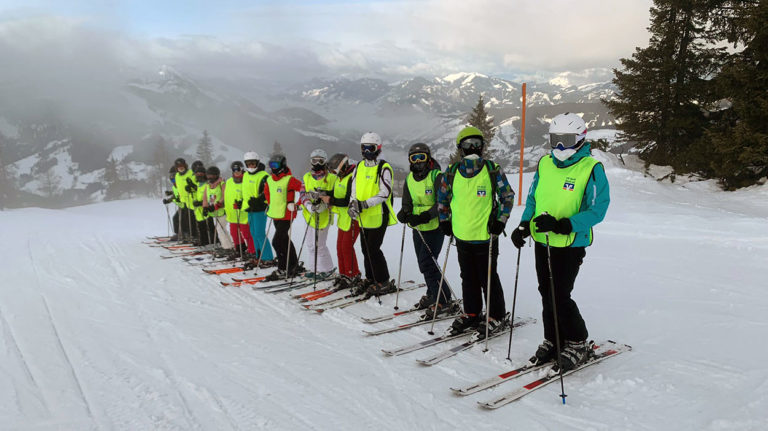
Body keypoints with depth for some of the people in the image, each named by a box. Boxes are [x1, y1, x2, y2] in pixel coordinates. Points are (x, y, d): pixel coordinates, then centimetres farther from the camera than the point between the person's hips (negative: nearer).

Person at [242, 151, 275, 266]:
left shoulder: (263, 176, -11)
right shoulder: (246, 175, 15)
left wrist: (258, 201, -26)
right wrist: (244, 201, 21)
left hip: (260, 209, -9)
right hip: (250, 209, 9)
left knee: (260, 234, -12)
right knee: (254, 233, 13)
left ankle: (268, 259, -8)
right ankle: (259, 257, 22)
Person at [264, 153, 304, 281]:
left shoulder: (289, 180, -14)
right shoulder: (269, 180, 8)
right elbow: (267, 192, 27)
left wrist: (295, 203, -16)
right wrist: (270, 204, 19)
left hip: (286, 216, -8)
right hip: (275, 215, 8)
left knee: (277, 241, -12)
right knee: (284, 240, 15)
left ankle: (282, 270, -3)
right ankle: (294, 265, 28)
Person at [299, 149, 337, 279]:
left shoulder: (331, 178, -1)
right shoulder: (307, 177, 12)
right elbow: (302, 194, 2)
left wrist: (324, 204, -22)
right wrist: (309, 205, -17)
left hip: (324, 216, -5)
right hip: (311, 216, 5)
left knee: (319, 245, -5)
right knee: (310, 244, 13)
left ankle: (327, 269, 12)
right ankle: (315, 268, 27)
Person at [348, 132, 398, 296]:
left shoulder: (383, 168, -9)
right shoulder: (359, 167, 11)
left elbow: (384, 193, -17)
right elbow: (354, 189, 13)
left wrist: (364, 204, -23)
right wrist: (353, 204, -7)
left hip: (378, 216, -7)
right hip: (364, 217, 7)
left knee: (373, 249, -7)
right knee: (366, 249, 12)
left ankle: (384, 283, 5)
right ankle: (370, 278, 27)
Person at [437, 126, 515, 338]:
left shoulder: (492, 170, -5)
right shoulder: (452, 173, 2)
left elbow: (508, 196, 4)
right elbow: (442, 198, 16)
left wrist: (500, 220, -4)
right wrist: (445, 221, 11)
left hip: (486, 235, -3)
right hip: (462, 235, 4)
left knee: (488, 278, 2)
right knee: (468, 278, 14)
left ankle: (497, 317, 17)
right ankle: (471, 314, 29)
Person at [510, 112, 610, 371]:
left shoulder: (591, 168, -10)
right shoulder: (545, 164, 7)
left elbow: (597, 210, -14)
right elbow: (532, 199, 16)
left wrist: (563, 225, -26)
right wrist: (524, 226, 1)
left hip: (571, 245, -6)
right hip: (542, 242, 6)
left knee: (560, 296, -8)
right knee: (547, 294, 12)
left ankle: (577, 344, 14)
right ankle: (553, 341, 29)